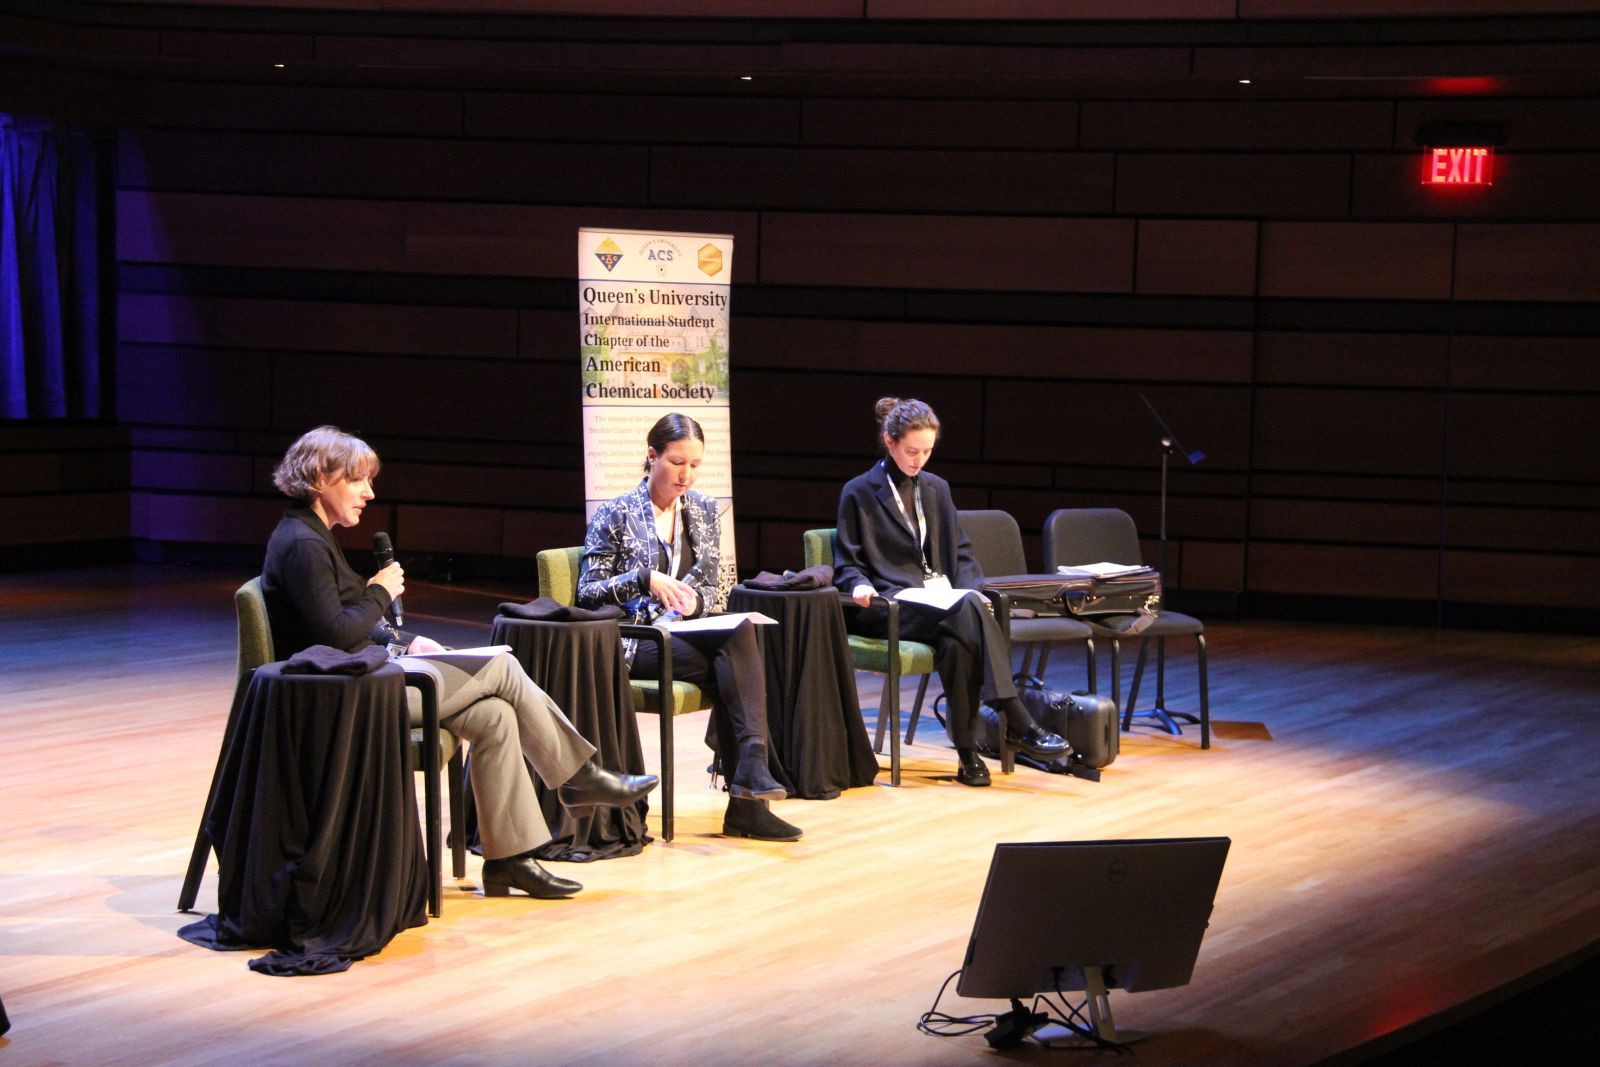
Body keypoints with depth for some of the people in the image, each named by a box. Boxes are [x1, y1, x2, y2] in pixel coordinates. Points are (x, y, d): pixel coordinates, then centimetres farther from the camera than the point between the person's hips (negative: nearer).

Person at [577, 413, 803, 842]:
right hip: (636, 643, -4)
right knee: (737, 643, -31)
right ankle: (747, 797, -33)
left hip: (692, 635, 5)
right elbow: (587, 593, -4)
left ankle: (745, 802, -38)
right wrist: (645, 579, -19)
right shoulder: (615, 516, 1)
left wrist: (695, 599, -6)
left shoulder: (704, 510, 16)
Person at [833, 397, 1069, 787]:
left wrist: (971, 590, 1)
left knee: (957, 644, -36)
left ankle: (967, 753, -35)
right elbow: (847, 563, 6)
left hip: (942, 600, 4)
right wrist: (859, 584, -18)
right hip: (891, 606, -4)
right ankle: (1017, 722, -38)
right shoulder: (860, 493, 7)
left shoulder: (936, 489, 22)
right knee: (968, 611, -35)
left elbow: (961, 552, 22)